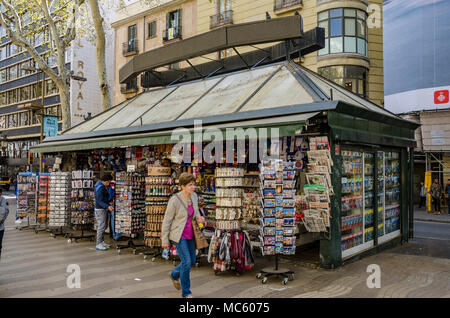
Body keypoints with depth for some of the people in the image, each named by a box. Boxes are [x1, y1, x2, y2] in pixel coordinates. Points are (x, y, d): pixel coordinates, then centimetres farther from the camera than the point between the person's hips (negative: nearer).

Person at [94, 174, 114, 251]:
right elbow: (99, 201, -24)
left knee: (104, 226, 14)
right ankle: (98, 244, -5)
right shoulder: (99, 188, -20)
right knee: (101, 226, -9)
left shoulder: (104, 186, 10)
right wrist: (108, 206, -33)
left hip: (104, 209, 10)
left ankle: (101, 242, 22)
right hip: (100, 209, -10)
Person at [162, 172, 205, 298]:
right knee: (186, 262, -8)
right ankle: (186, 293, 12)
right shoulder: (175, 200, -20)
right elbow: (166, 221, -12)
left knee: (192, 261, 15)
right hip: (178, 235, -7)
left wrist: (199, 217, -4)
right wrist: (164, 240, -8)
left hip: (190, 235, 7)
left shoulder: (194, 196, -1)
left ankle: (174, 275, 44)